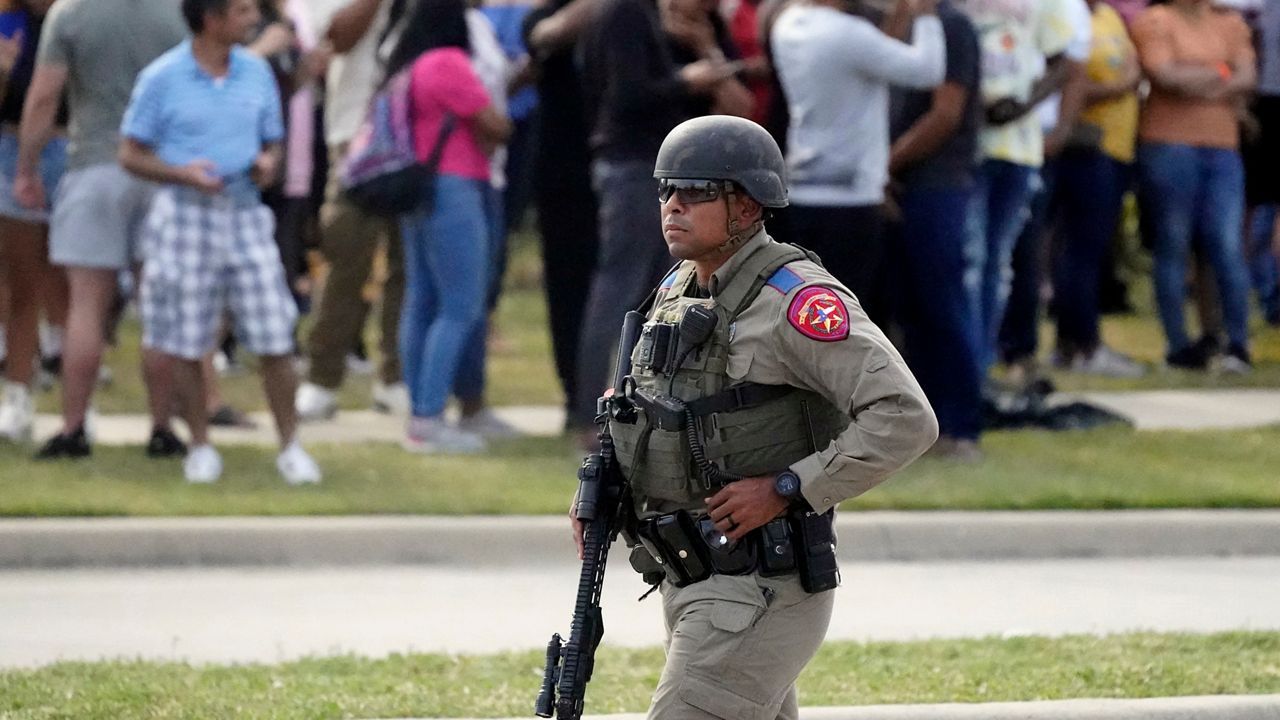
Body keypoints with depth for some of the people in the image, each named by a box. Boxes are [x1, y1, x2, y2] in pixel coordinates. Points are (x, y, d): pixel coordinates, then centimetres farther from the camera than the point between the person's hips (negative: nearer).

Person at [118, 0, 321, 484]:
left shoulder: (257, 72, 6)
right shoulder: (162, 78, -6)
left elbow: (274, 141, 16)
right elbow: (131, 154, -2)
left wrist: (269, 163, -8)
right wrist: (183, 173, -19)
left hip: (245, 212, 3)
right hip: (185, 213, -3)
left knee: (275, 338, -3)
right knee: (186, 343, 4)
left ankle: (289, 447, 8)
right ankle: (200, 446, 19)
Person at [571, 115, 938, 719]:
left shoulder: (794, 298, -16)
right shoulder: (678, 293, 10)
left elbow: (904, 419, -22)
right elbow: (645, 409, 27)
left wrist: (786, 490, -23)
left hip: (762, 590, -9)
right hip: (690, 582, 9)